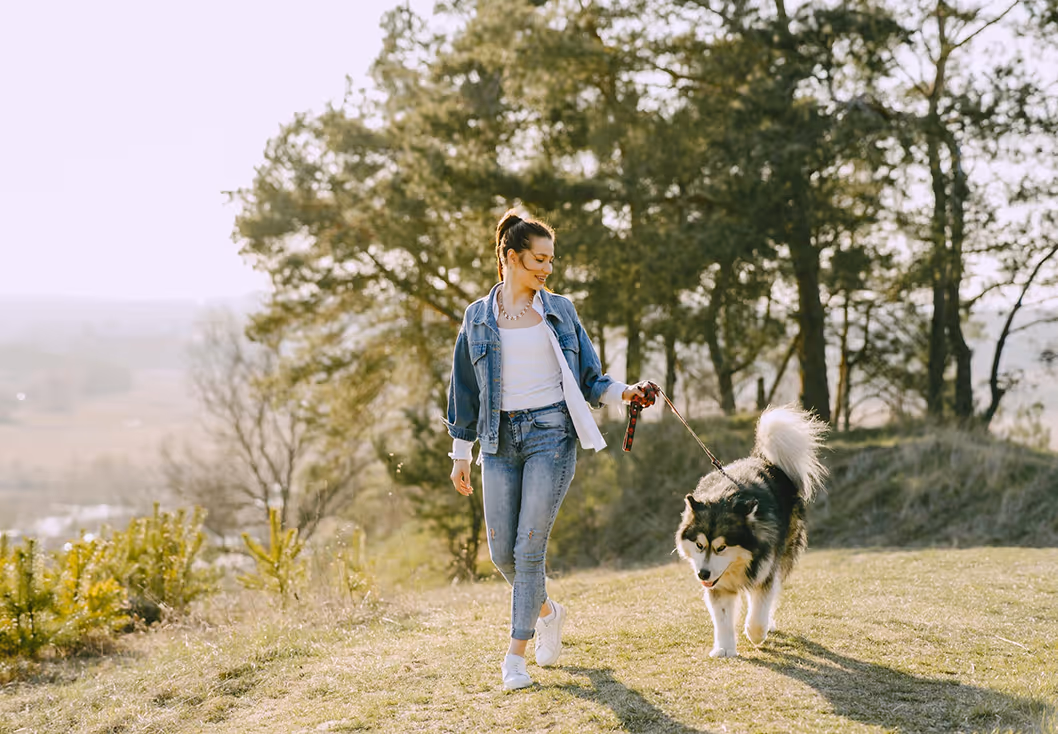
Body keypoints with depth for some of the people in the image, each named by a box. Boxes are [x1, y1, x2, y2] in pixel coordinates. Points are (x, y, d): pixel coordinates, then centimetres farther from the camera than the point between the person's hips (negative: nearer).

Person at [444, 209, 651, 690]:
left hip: (551, 434, -2)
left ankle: (516, 655, 1)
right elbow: (464, 390, 11)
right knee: (501, 551, 3)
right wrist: (460, 455, 10)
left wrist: (623, 392, -8)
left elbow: (588, 378, 11)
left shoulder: (560, 311, 8)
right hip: (500, 440, 2)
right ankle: (547, 612, 32)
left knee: (529, 546, -8)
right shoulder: (478, 318, 7)